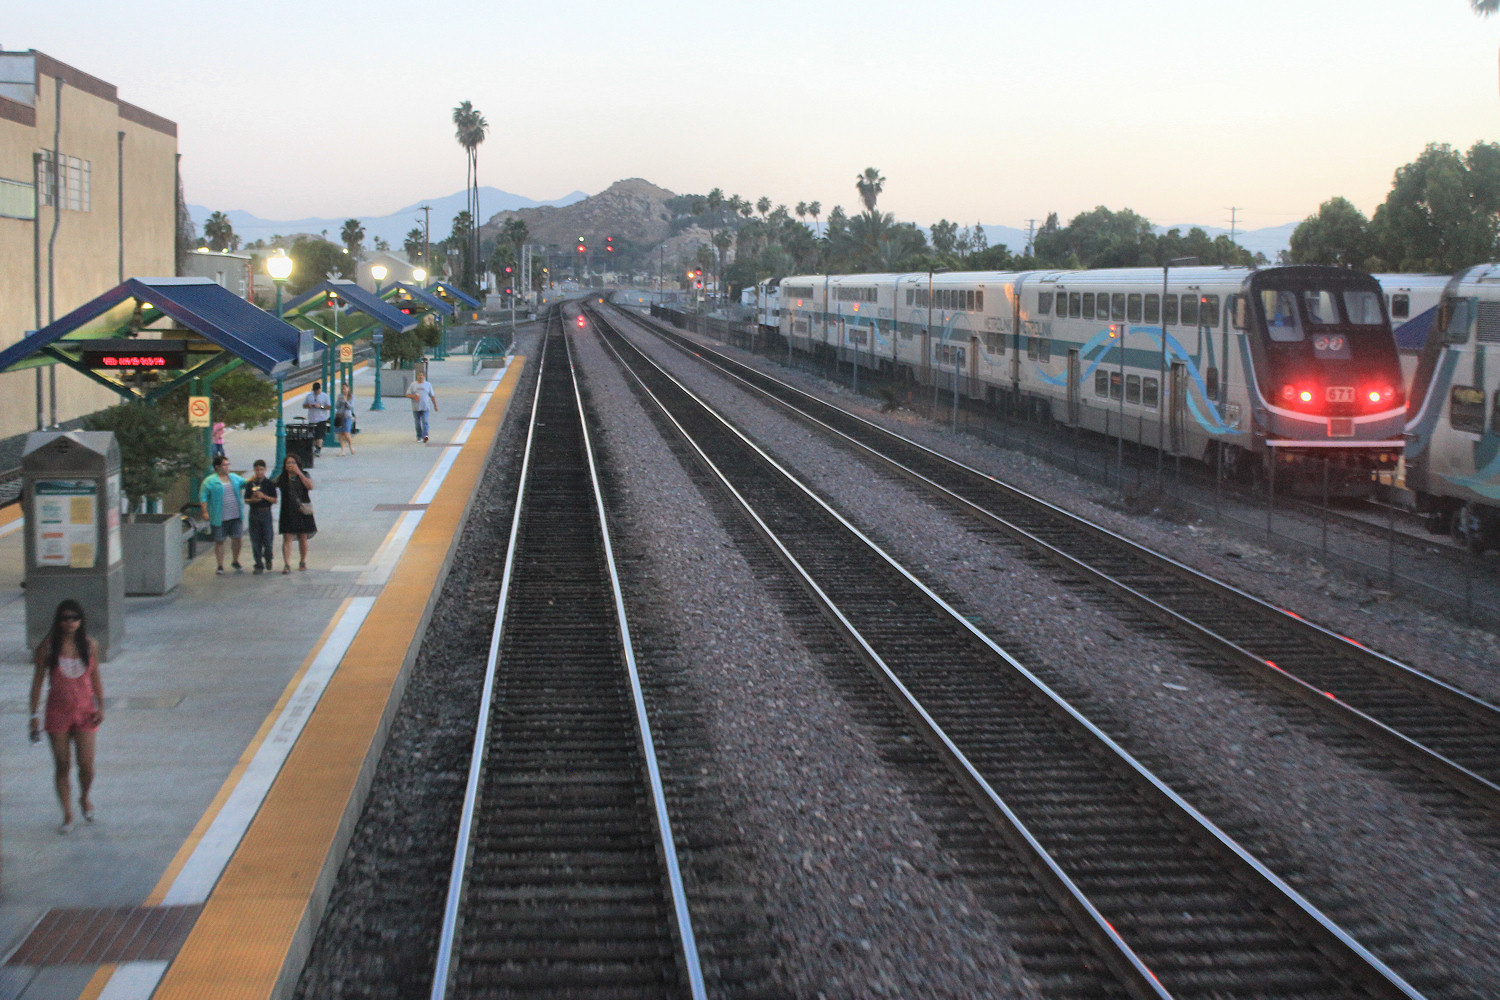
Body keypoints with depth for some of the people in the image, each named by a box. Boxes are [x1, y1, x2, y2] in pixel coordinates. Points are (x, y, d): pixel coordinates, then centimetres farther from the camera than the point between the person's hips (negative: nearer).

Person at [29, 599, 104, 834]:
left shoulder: (90, 646, 0)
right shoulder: (48, 647, -5)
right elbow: (38, 680, -1)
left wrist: (100, 707, -1)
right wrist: (35, 714, -3)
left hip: (84, 710, 1)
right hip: (58, 711, -1)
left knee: (86, 764, -4)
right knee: (61, 765, 1)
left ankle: (84, 798, 28)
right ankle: (67, 815, 13)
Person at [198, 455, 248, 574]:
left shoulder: (234, 478, 13)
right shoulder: (210, 481, -3)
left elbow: (246, 483, 29)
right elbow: (203, 496, -5)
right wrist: (205, 512, -13)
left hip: (236, 515, 4)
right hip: (220, 518, -4)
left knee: (237, 538, 5)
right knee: (219, 541, 2)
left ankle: (235, 561, 25)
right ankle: (220, 566, 11)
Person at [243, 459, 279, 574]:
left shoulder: (270, 484, 0)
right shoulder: (250, 484, 4)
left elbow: (274, 500, -2)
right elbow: (246, 500, 8)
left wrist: (263, 496, -16)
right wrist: (252, 500, -13)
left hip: (266, 513, -2)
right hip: (254, 513, 2)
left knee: (267, 539, -4)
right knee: (255, 541, 2)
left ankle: (268, 558, 25)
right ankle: (259, 565, 9)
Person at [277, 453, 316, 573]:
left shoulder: (304, 475, 4)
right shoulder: (281, 478, 6)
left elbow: (310, 486, -13)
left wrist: (299, 473, -15)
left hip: (303, 512, 0)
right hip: (287, 512, 0)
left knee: (303, 538, 8)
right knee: (287, 538, -10)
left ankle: (303, 562, 24)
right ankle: (286, 564, -15)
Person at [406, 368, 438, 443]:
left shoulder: (428, 384, 8)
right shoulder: (413, 385, 7)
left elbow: (432, 396, 13)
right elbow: (408, 395, 5)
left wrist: (435, 405, 13)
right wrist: (414, 396, -15)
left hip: (425, 407, -1)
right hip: (416, 408, 1)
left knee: (425, 422, -14)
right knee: (418, 423, 6)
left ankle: (425, 436, -23)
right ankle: (419, 437, 18)